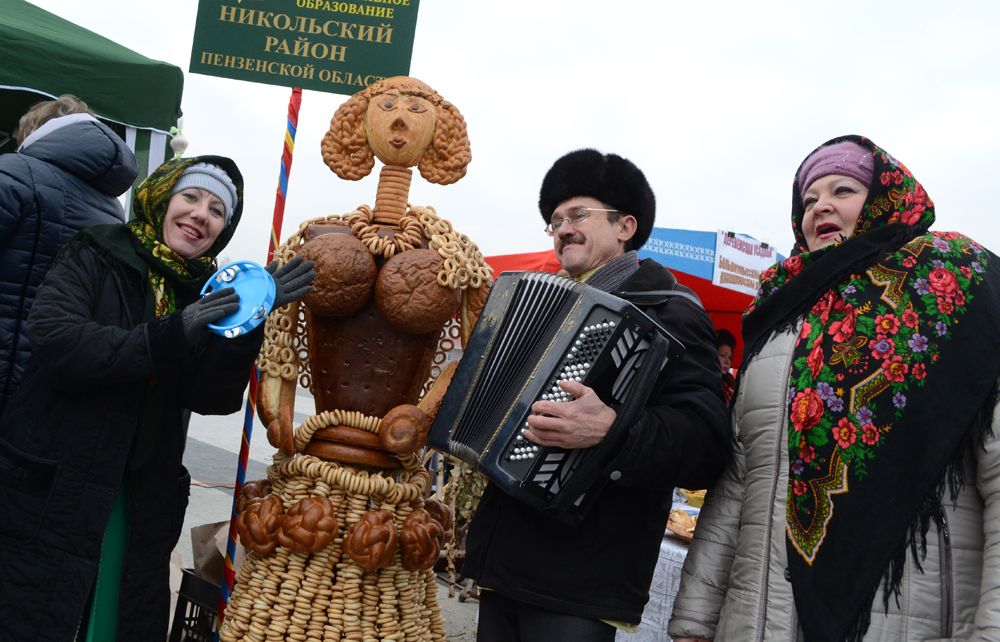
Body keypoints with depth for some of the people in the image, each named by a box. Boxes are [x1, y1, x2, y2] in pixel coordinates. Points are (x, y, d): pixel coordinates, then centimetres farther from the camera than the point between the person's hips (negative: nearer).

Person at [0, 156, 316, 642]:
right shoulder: (95, 256, -4)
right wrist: (172, 335, -29)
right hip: (49, 490, -4)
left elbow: (214, 398, -7)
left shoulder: (208, 295, 5)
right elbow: (54, 341, -21)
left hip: (141, 503, 4)